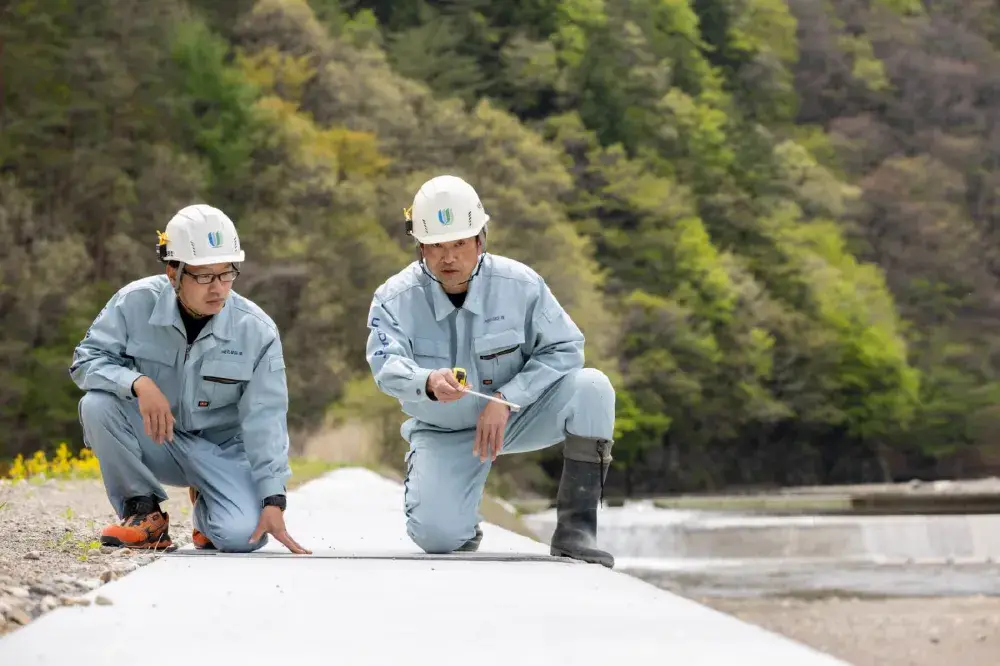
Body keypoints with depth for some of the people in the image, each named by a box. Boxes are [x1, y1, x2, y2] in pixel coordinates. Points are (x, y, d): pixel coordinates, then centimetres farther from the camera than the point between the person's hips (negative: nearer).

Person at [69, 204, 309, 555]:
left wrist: (273, 500, -23)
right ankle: (143, 511, -9)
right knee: (97, 404, -29)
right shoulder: (136, 302, -14)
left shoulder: (257, 330, -15)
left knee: (243, 535, -26)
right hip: (153, 440, 1)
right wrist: (138, 383, -35)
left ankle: (206, 505, 15)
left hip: (221, 448, 0)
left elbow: (264, 421, -15)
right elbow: (87, 359, -13)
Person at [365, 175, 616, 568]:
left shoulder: (519, 284, -14)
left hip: (516, 414, 1)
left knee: (591, 387, -26)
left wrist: (505, 399, -26)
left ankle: (575, 528, -21)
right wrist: (429, 382, -54)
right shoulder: (394, 299, -15)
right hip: (444, 433, -1)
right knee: (437, 536, -24)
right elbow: (387, 366, -30)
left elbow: (563, 349, -13)